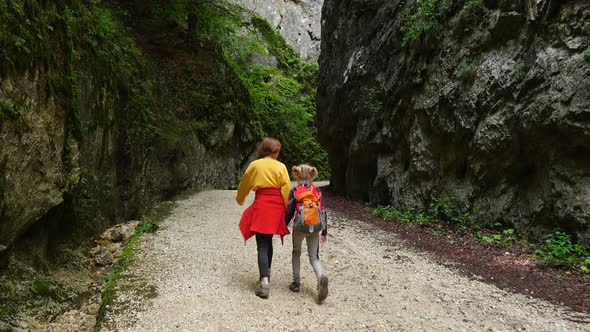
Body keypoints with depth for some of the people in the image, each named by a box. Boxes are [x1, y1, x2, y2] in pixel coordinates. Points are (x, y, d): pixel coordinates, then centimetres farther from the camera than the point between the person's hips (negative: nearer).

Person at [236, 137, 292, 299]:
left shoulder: (254, 165, 3)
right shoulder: (281, 166, 1)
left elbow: (244, 184, 15)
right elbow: (286, 190, -4)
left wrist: (240, 199, 33)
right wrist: (288, 210, 4)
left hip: (261, 205, -2)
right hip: (277, 207, 2)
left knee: (262, 245, -4)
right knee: (268, 241, 19)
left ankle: (264, 282, -16)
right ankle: (266, 275, 32)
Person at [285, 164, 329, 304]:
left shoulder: (295, 191, -3)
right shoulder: (317, 191, 4)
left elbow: (289, 212, -5)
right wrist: (324, 232, 12)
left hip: (299, 227, -2)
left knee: (296, 252, 21)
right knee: (314, 256, 9)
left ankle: (296, 283, 22)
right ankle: (321, 277, -21)